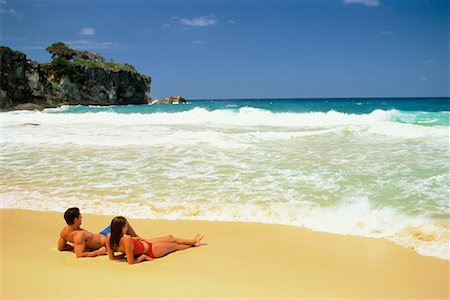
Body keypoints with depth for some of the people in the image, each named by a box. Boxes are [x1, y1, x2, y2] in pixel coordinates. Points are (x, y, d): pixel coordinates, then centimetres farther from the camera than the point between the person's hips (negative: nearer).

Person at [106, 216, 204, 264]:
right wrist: (143, 257, -20)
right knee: (175, 245, 22)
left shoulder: (109, 237, -21)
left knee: (171, 238, 26)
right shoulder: (127, 239, -43)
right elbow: (131, 262, -35)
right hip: (151, 251, -7)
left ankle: (193, 241, 51)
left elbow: (111, 257, -8)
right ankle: (193, 243, 54)